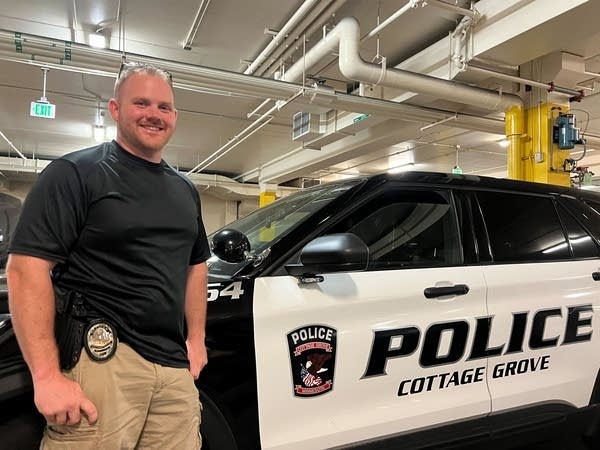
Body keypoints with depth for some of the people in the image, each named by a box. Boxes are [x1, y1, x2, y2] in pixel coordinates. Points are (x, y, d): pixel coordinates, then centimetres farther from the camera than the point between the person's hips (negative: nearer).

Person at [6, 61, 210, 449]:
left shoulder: (186, 190, 16)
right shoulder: (75, 173, -4)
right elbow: (26, 267, -12)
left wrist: (196, 337, 13)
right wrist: (47, 375, -18)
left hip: (175, 366, 6)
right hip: (101, 356, -5)